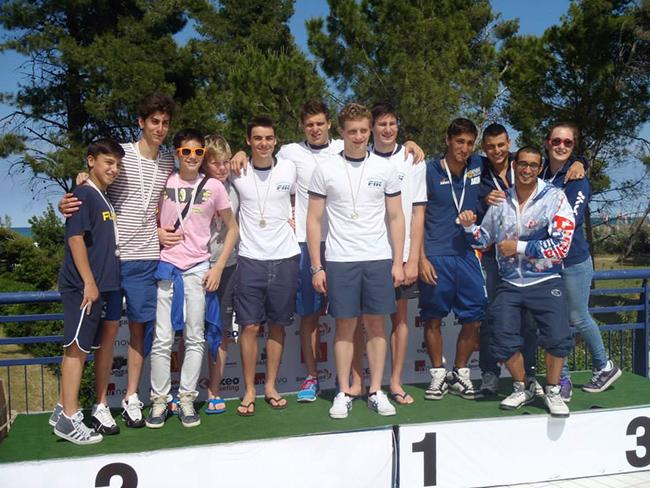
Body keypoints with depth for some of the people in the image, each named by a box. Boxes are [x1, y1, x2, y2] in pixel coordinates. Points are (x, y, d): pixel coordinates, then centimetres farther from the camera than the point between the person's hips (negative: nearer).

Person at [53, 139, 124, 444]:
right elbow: (75, 238, -16)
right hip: (83, 286, -9)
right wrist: (89, 282, -19)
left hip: (98, 285, 9)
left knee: (79, 348, 13)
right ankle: (69, 419, 0)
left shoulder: (103, 198, 16)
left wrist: (98, 283, 17)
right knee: (76, 347, -5)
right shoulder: (84, 194, -10)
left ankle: (66, 409, 22)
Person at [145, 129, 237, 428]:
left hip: (198, 269, 0)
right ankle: (159, 399, 12)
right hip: (166, 268, 0)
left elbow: (232, 229, 8)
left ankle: (187, 398, 15)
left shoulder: (213, 187, 2)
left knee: (195, 338, 4)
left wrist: (218, 267, 1)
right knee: (162, 339, 0)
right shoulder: (164, 183, 3)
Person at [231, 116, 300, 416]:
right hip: (251, 259, -1)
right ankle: (249, 390, 12)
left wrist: (292, 218, 1)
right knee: (250, 326, -1)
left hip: (285, 257, 1)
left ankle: (271, 386, 22)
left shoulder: (289, 168, 2)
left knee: (277, 324, 9)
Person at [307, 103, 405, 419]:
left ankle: (376, 391, 16)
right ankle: (344, 393, 15)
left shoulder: (385, 169, 6)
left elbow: (396, 218, 8)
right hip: (340, 260, -1)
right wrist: (316, 267, -2)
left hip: (379, 259, 1)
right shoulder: (325, 171, 2)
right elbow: (313, 220, 2)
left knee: (375, 323, 6)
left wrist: (398, 262, 2)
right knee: (345, 325, 4)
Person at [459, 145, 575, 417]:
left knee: (557, 337, -16)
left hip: (545, 282, -3)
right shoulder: (500, 201, 7)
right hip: (509, 285, 3)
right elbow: (483, 239, 20)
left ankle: (552, 391, 11)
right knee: (503, 340, -3)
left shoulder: (555, 198, -7)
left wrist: (519, 247, -13)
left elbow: (561, 246, -14)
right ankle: (522, 388, 24)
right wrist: (469, 226, -1)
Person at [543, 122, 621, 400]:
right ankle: (562, 379, 17)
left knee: (578, 318, 8)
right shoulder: (540, 175, 7)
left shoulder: (577, 178, -9)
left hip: (573, 260, -4)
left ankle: (605, 366, 31)